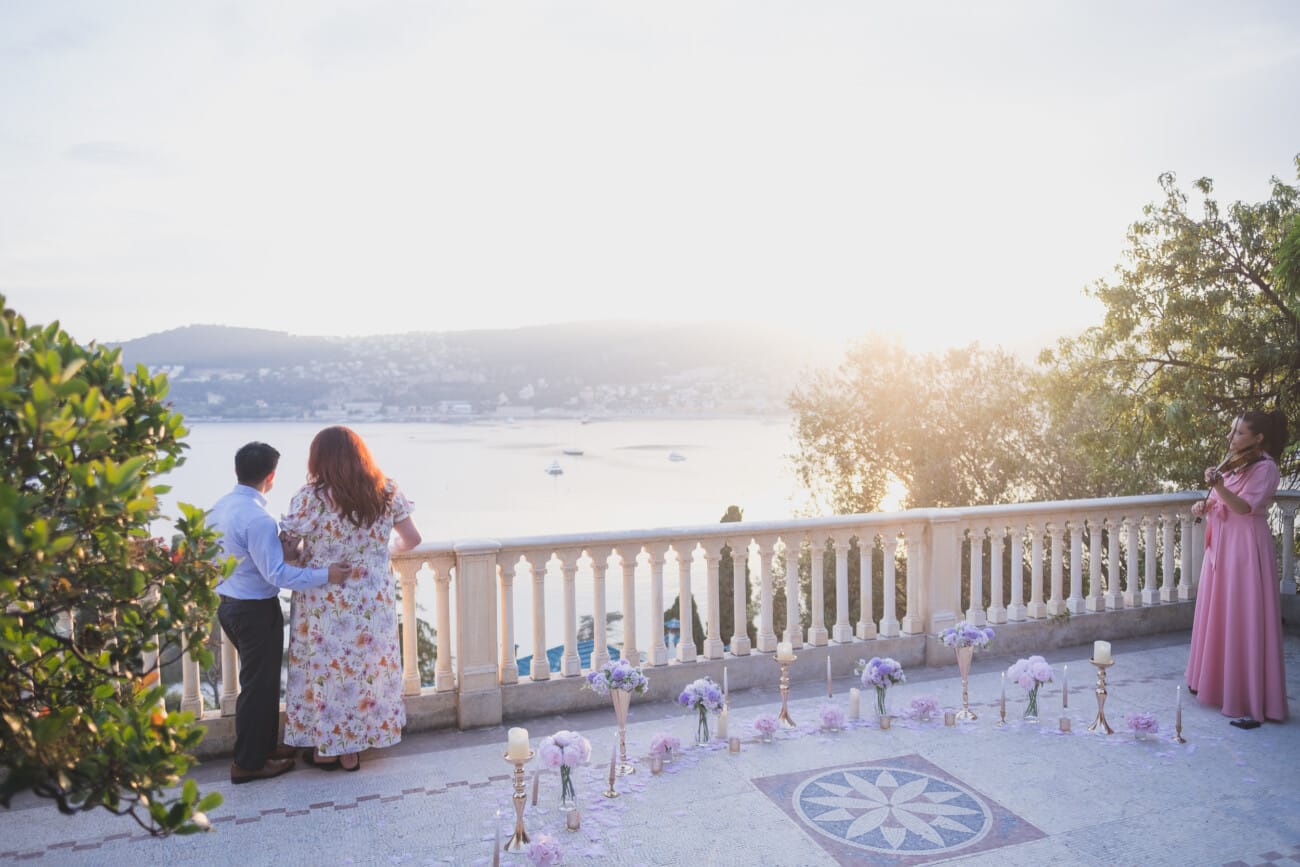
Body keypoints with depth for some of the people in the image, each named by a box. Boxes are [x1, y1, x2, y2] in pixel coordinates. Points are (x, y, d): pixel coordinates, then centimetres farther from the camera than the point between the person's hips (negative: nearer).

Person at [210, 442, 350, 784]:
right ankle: (249, 764, 15)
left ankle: (262, 746, 34)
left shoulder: (218, 508, 4)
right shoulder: (257, 518, -25)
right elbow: (277, 573, -27)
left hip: (228, 604, 9)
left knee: (258, 680, 21)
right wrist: (325, 575, -24)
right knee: (260, 685, 4)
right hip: (256, 610, -9)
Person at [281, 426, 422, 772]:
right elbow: (411, 539, 3)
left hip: (324, 603, -3)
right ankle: (351, 751, 29)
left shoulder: (311, 497, -16)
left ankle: (326, 749, 29)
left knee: (325, 669, 14)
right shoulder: (387, 492, -4)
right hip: (374, 600, 3)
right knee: (367, 667, 17)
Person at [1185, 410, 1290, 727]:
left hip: (1246, 550, -8)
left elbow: (1245, 506, -22)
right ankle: (1217, 683, 27)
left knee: (1245, 623, -7)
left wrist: (1219, 486, -35)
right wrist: (1204, 507, 2)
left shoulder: (1265, 467, -11)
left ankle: (1251, 702, -2)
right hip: (1221, 547, 9)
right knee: (1218, 617, 15)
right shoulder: (1235, 466, 14)